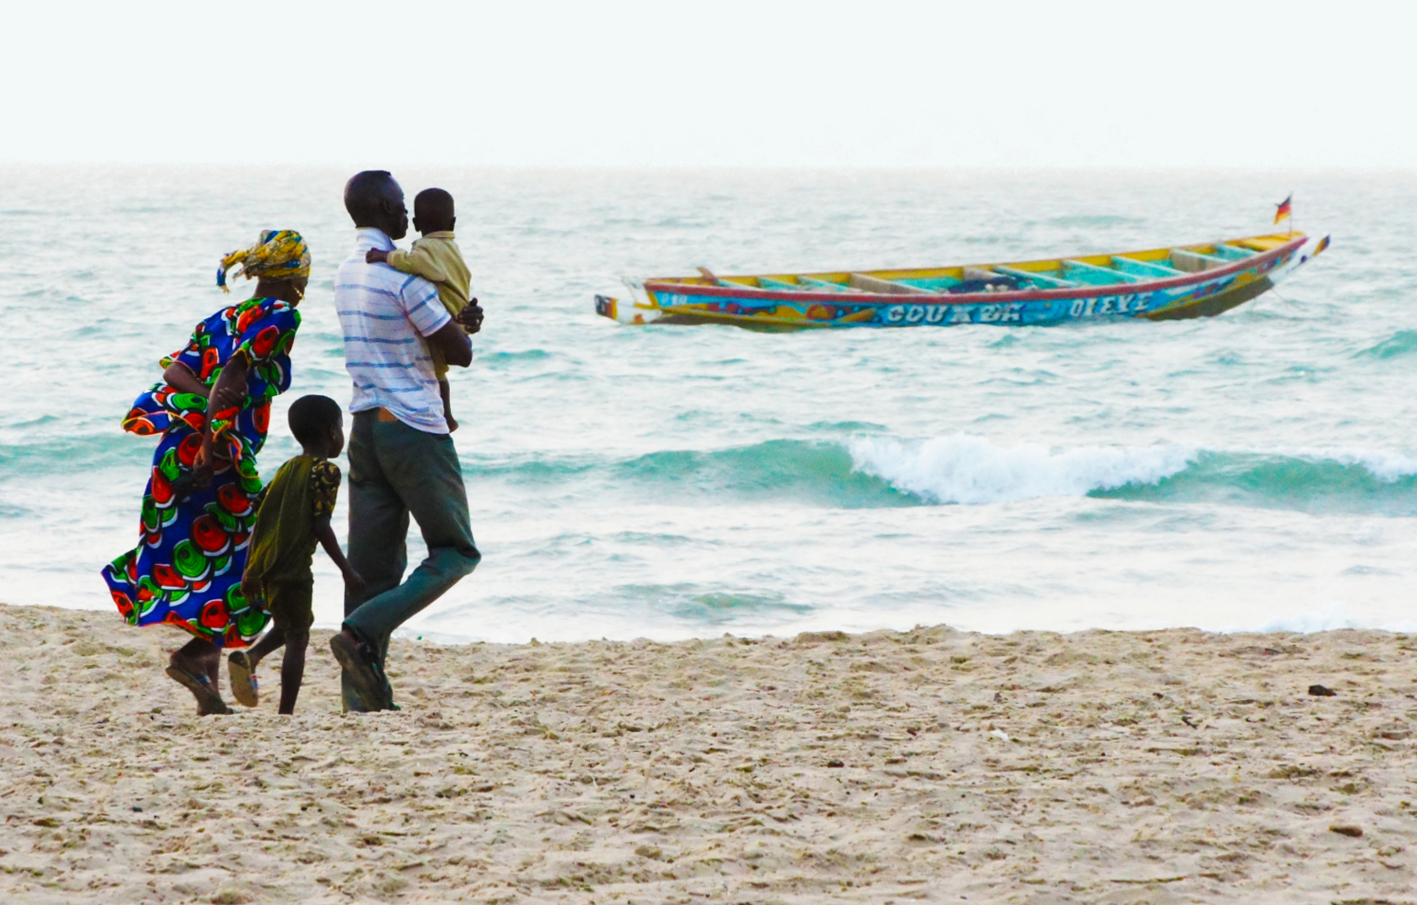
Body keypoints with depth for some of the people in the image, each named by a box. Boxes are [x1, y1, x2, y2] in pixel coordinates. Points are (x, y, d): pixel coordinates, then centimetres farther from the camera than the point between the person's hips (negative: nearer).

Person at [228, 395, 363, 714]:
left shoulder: (287, 470, 15)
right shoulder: (325, 472, -8)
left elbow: (260, 520, 15)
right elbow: (321, 526, -14)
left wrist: (250, 572, 20)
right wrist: (346, 570, -9)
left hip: (262, 565, 7)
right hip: (292, 568, -7)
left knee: (293, 623, 26)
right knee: (297, 639, 1)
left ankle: (250, 657, 4)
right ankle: (286, 714, -2)